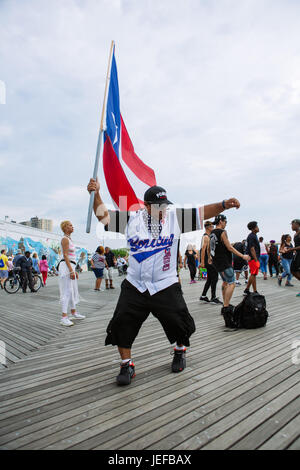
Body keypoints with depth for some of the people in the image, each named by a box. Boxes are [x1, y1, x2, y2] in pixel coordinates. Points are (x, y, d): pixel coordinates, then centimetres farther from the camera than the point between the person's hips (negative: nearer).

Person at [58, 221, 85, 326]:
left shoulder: (69, 239, 20)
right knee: (67, 292, -12)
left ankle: (74, 313, 27)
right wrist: (71, 271, -22)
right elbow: (65, 255, -17)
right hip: (66, 266, -10)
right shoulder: (65, 239, -10)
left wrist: (74, 270, 22)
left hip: (70, 266, 10)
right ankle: (64, 318, -11)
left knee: (73, 291, 16)